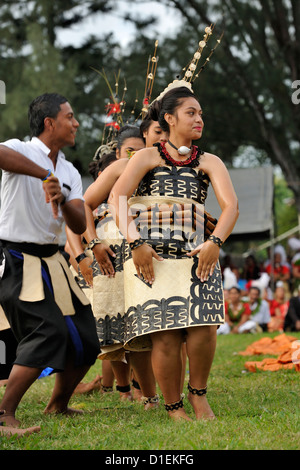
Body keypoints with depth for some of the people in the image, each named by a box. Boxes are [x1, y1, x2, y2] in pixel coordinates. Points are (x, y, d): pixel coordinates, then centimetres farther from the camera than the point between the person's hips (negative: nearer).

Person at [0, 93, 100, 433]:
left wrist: (62, 199, -19)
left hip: (50, 261, 8)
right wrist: (46, 175, -33)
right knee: (49, 330, -22)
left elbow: (79, 226, 2)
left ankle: (58, 405, 30)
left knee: (84, 338, 9)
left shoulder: (69, 172, 13)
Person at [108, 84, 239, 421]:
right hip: (150, 255, -2)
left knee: (203, 327, -15)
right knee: (165, 336, -10)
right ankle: (174, 408, 3)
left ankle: (198, 393, 8)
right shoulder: (148, 157, 10)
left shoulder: (209, 163, 14)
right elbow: (117, 200, -2)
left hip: (196, 254, 2)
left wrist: (214, 243, -16)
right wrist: (136, 243, -15)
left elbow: (231, 205, 1)